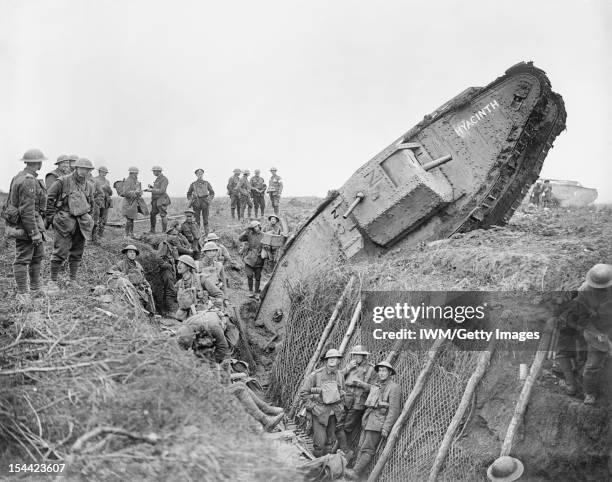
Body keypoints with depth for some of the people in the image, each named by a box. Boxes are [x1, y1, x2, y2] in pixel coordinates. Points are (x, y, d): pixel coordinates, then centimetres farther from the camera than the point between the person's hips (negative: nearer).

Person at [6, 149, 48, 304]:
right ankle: (22, 294, 1)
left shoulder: (20, 176, 10)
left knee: (38, 255, 20)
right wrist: (35, 233, -22)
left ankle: (36, 288, 31)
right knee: (23, 259, -4)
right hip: (26, 223, -11)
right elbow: (27, 210, -24)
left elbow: (11, 201, 18)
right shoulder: (28, 181, -22)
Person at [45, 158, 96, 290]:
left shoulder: (90, 186, 11)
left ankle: (73, 280, 20)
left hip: (81, 224, 6)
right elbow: (49, 199, -3)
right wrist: (50, 217, -3)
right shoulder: (63, 182, -7)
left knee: (77, 253, 10)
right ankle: (53, 281, 2)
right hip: (65, 222, -6)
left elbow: (92, 204, 26)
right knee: (61, 252, -7)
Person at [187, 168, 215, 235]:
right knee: (197, 220, -1)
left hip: (205, 204, 0)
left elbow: (212, 192, 15)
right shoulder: (193, 184, 7)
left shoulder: (206, 183, 7)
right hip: (196, 204, 0)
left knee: (205, 220, 0)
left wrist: (209, 200, 3)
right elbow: (188, 194, 16)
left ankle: (206, 234, 3)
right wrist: (190, 201, 2)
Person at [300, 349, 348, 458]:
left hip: (333, 413, 5)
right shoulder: (316, 375, -11)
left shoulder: (340, 376, 5)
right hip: (319, 412, -5)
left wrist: (341, 410, 13)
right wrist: (312, 407, -10)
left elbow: (342, 394, 19)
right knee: (320, 442, -8)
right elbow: (303, 392, -6)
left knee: (329, 442, 10)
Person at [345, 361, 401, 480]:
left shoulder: (394, 388, -8)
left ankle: (356, 473, -10)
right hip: (369, 421, 8)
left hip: (379, 423, -8)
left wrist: (386, 428, -19)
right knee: (362, 447, 3)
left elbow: (394, 410, -14)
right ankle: (356, 469, 4)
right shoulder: (376, 387, 18)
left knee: (368, 449, -9)